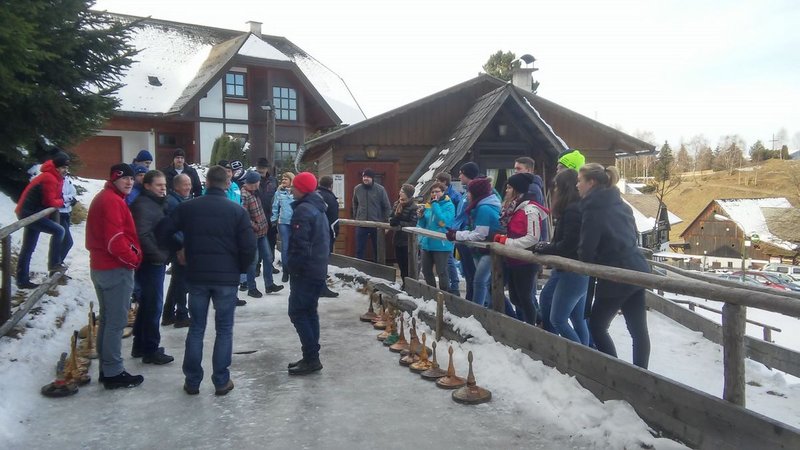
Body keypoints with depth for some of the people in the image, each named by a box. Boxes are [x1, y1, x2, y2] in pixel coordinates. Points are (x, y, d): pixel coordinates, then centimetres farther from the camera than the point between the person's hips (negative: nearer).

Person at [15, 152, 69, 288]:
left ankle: (22, 280, 19)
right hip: (29, 213, -10)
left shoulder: (55, 177, 12)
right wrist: (61, 201, -2)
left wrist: (58, 201, -2)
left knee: (27, 249, 13)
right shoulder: (49, 178, -19)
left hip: (29, 212, 10)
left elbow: (54, 197, 17)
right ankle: (54, 263, -8)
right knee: (58, 230, -16)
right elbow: (50, 202, -20)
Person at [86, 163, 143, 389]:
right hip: (116, 269, -11)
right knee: (116, 322, -3)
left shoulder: (102, 198, 17)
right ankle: (114, 373, 3)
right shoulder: (113, 201, -16)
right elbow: (115, 239, -25)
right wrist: (134, 259, -11)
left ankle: (106, 368, 25)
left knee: (107, 319, 16)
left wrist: (130, 257, 11)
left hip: (100, 267, 11)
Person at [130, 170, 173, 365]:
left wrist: (163, 255, 9)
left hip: (154, 262, 10)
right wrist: (158, 255, -21)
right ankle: (151, 350, 7)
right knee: (154, 305, -3)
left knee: (147, 303, 18)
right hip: (151, 262, -10)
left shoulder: (156, 203, 15)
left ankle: (140, 345, 30)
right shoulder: (144, 205, -16)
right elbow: (142, 235, -27)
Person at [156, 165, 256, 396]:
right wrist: (240, 269, 7)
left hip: (197, 277, 2)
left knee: (196, 329, 12)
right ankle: (221, 381, 11)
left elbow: (162, 232, 0)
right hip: (226, 279, -2)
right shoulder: (237, 211, -6)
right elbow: (249, 247, -9)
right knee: (224, 330, 8)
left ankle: (192, 381, 17)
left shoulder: (187, 207, -1)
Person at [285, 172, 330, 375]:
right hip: (318, 270, 9)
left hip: (305, 271, -9)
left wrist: (292, 267, -11)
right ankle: (312, 357, 18)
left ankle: (311, 358, -4)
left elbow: (299, 244, -21)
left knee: (297, 312, -4)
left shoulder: (303, 210, -16)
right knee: (310, 312, 13)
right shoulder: (319, 209, 15)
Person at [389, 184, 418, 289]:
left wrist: (399, 223, -20)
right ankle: (404, 283, 27)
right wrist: (392, 220, -7)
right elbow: (392, 217, 16)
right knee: (400, 263, 15)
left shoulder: (413, 207, -14)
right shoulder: (397, 204, 9)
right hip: (398, 238, 7)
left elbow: (412, 224, -17)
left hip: (408, 240, -7)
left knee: (407, 265, -1)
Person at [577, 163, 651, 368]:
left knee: (596, 326, 7)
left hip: (616, 278, -8)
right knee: (638, 329, 12)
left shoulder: (593, 209, -14)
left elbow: (586, 251, -16)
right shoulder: (620, 204, 11)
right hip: (637, 270, 8)